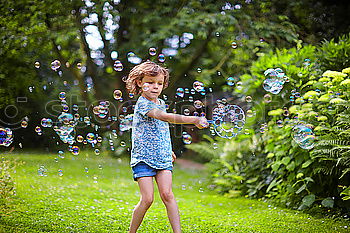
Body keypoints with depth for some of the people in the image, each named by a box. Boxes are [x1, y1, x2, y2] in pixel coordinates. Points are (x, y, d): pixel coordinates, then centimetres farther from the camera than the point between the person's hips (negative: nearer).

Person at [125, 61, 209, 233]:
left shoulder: (160, 103, 12)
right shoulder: (142, 104, -14)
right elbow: (165, 117, -30)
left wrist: (168, 150, 32)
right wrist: (193, 120, -39)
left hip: (163, 158, 6)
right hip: (143, 158, -6)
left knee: (167, 194, -7)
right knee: (147, 199, -9)